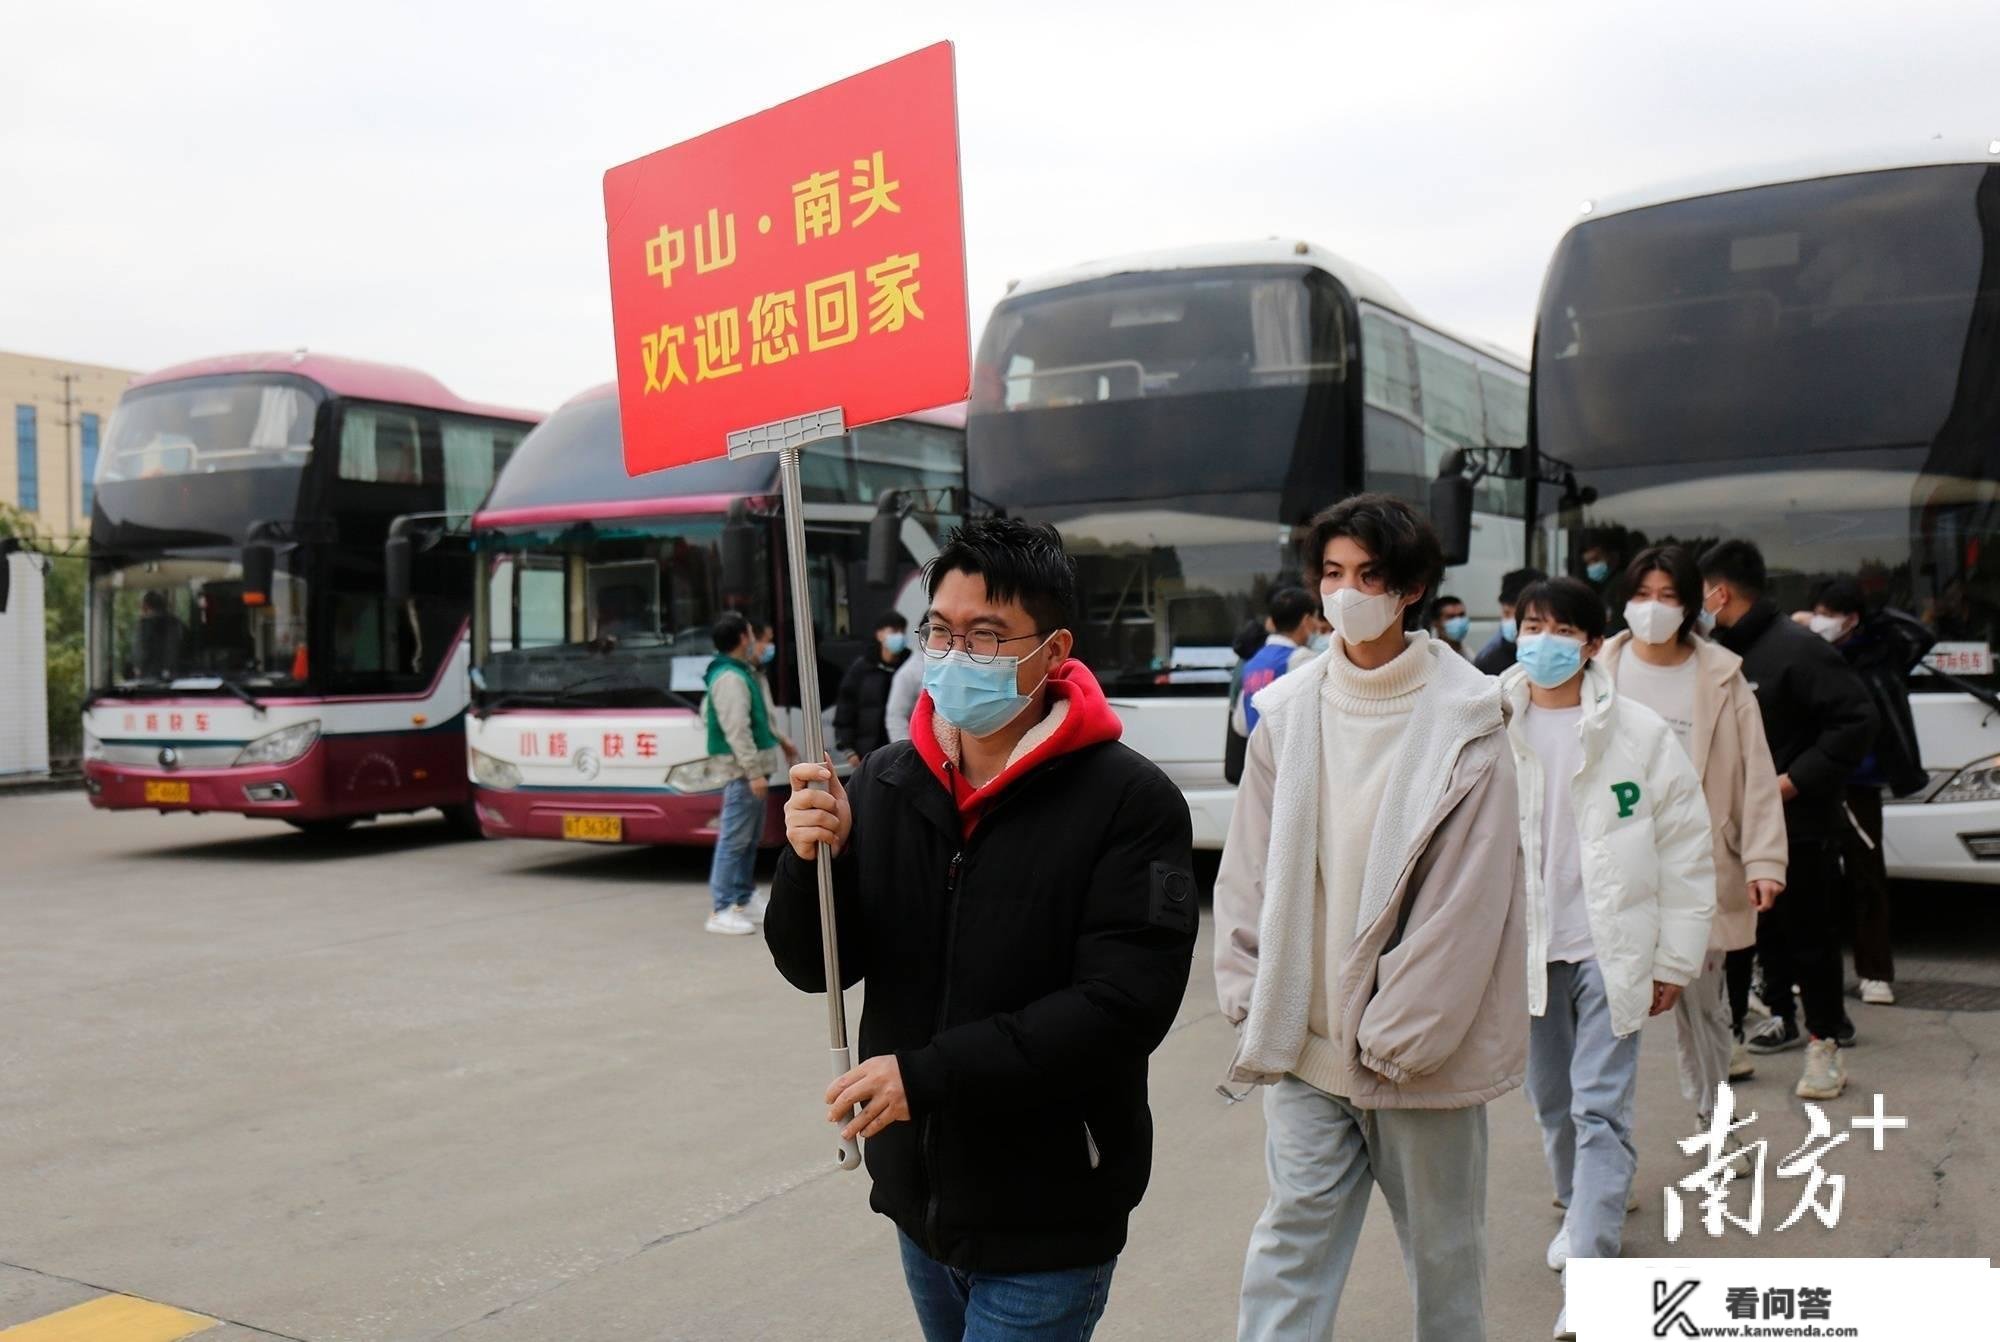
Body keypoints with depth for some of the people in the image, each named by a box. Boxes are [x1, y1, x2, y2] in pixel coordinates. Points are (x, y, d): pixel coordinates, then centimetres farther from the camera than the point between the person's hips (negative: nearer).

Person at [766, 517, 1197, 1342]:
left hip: (1047, 1221, -5)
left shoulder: (1131, 801, -15)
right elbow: (814, 967, 2)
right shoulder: (885, 784, 1)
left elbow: (1124, 1005, -22)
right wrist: (812, 861, -18)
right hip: (917, 1195, 6)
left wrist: (928, 1073, -24)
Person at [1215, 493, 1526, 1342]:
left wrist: (1397, 1036, -13)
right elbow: (1250, 868, 6)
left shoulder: (1463, 718, -9)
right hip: (1306, 1043, 3)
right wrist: (1250, 1000, 0)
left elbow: (1469, 895, -12)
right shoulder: (1288, 710, 3)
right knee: (1293, 1234, 6)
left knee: (1442, 1242, 13)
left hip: (1419, 1049, -3)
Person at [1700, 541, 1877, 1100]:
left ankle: (1824, 1039, 12)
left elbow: (1858, 721, -22)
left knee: (1809, 930, 2)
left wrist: (1795, 779, -23)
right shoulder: (1725, 652, 6)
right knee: (1764, 925, 16)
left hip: (1800, 823, -7)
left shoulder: (1797, 649, -18)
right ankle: (1781, 1016, 31)